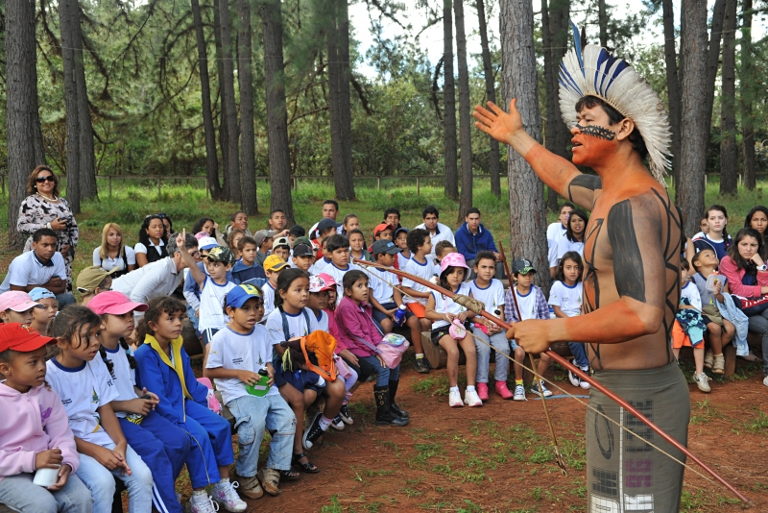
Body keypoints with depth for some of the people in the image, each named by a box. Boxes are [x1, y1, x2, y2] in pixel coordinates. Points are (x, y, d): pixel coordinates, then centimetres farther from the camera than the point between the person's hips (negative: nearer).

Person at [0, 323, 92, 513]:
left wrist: (67, 464, -17)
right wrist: (31, 460, -26)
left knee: (81, 497, -17)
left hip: (47, 467, 5)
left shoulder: (47, 393, 3)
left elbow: (62, 435, 2)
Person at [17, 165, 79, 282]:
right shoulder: (30, 201, 1)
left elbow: (74, 227, 21)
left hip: (64, 255, 5)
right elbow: (21, 226, -9)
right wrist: (50, 226, -14)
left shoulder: (63, 202, 19)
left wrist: (71, 245, 3)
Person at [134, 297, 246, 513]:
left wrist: (204, 409, 3)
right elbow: (157, 397, -22)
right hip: (161, 413, -8)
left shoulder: (177, 347, 7)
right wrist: (182, 421, -25)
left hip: (183, 404, 8)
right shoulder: (145, 354, -18)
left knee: (221, 425, -5)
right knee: (198, 435, -26)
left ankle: (223, 485, 7)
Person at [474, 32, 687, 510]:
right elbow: (566, 178, 33)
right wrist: (518, 139, 45)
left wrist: (551, 330, -23)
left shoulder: (634, 208, -22)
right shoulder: (611, 193, 9)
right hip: (617, 391, 10)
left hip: (637, 397, -10)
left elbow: (641, 314, -33)